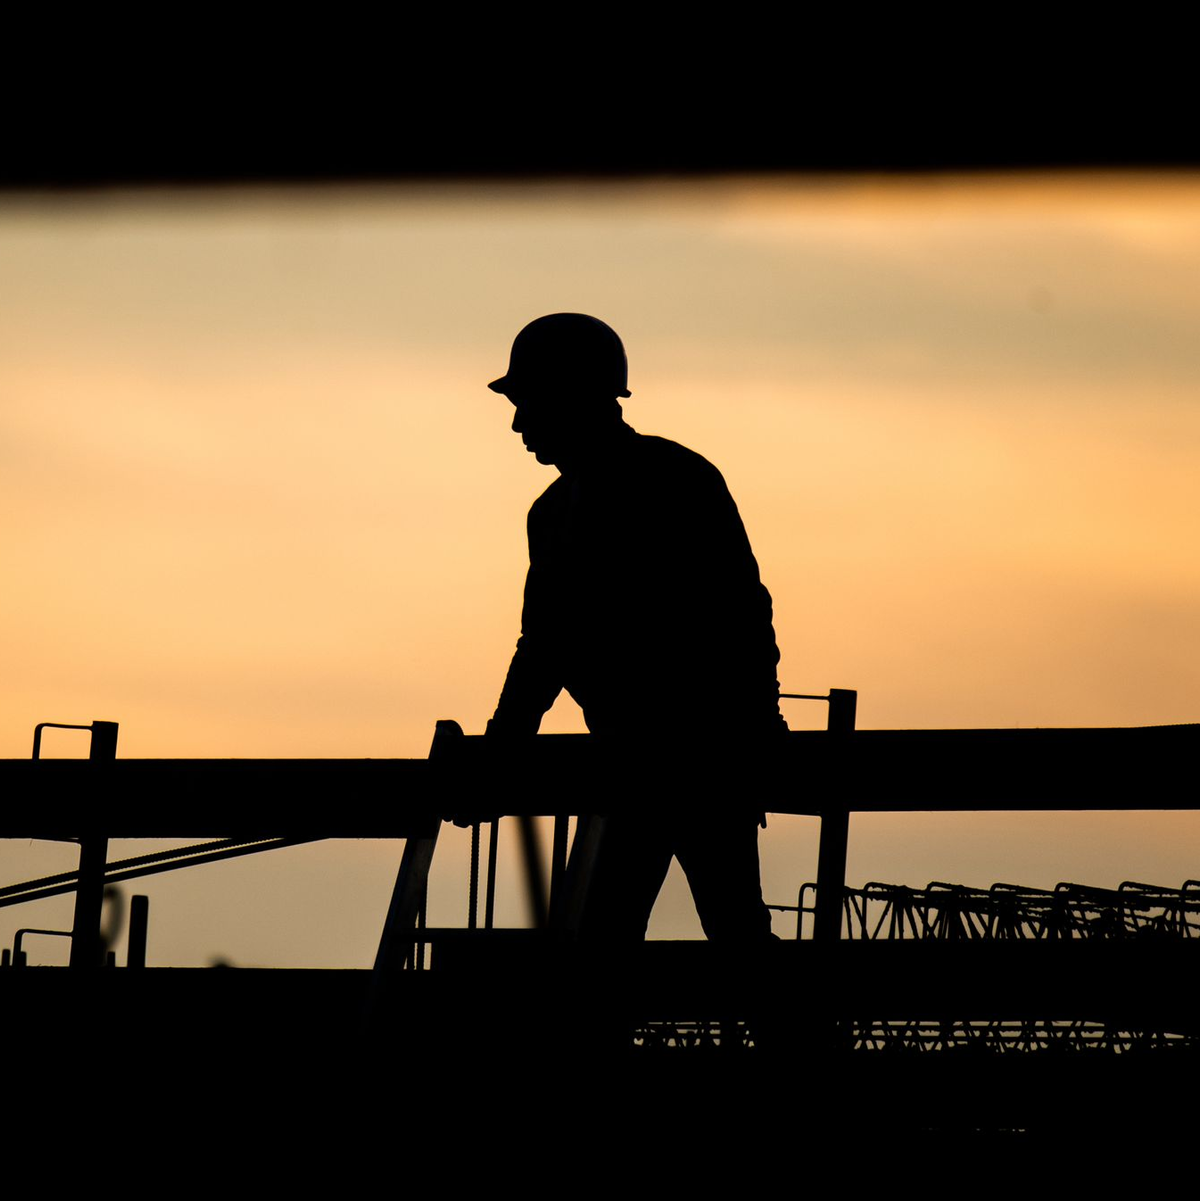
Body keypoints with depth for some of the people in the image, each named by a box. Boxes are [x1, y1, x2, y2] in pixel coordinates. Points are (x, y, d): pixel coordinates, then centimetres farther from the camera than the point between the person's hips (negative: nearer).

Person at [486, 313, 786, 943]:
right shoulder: (554, 511, 16)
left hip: (709, 748, -8)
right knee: (607, 928, 4)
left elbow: (744, 613, -12)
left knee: (733, 927, -12)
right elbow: (543, 645, 21)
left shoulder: (678, 478, -7)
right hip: (636, 754, 8)